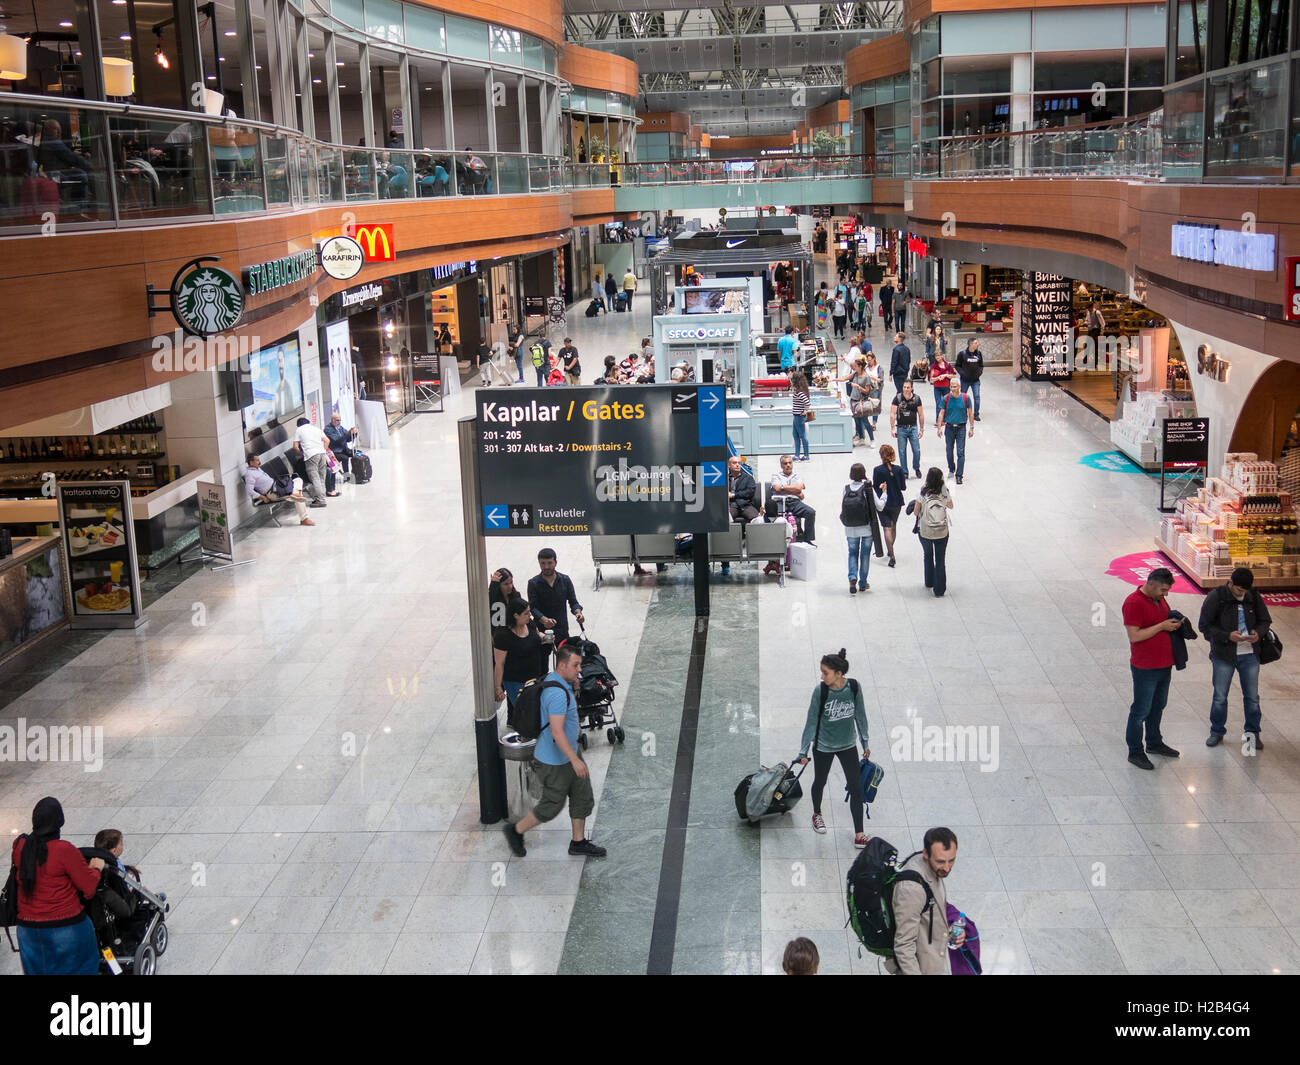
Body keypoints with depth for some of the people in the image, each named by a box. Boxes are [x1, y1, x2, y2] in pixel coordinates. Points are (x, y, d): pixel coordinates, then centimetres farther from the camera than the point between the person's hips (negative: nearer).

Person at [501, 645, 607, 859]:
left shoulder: (553, 678, 2)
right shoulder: (557, 693, -30)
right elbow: (557, 731, -33)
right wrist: (575, 760, -32)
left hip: (568, 754, 10)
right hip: (555, 761, -10)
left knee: (583, 797, 15)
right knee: (551, 806, 6)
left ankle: (578, 842, 28)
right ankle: (516, 831, 26)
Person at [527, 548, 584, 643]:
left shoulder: (565, 580, 2)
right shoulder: (533, 583, -5)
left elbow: (573, 602, 2)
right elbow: (532, 607, -13)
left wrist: (578, 612, -21)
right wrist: (544, 620, -33)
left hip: (562, 629, 2)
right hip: (542, 630, -2)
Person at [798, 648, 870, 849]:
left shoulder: (854, 687, -15)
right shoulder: (820, 691, -20)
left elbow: (860, 715, 0)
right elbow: (812, 721, -11)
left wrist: (865, 743, 7)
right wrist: (804, 752, -8)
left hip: (848, 745, 1)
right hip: (823, 746, -1)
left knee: (856, 789, 0)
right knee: (820, 782, 20)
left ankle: (859, 835, 10)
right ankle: (817, 814, 49)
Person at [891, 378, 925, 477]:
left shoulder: (916, 398, -1)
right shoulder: (897, 398, -5)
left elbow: (921, 415, 6)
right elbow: (892, 414, -4)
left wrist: (921, 429, 6)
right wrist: (892, 429, -9)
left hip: (913, 427, 1)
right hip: (901, 428, 0)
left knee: (917, 450, -3)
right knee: (902, 451, 3)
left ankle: (916, 468, 21)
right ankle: (904, 472, 15)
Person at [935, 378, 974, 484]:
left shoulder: (966, 398, -4)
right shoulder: (946, 399, -2)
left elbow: (970, 413, 3)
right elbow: (941, 413, 2)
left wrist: (971, 428, 2)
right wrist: (939, 427, -4)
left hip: (961, 428, -2)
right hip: (949, 427, 2)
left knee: (961, 452, -7)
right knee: (949, 451, 13)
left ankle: (959, 475, -6)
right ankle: (951, 469, 35)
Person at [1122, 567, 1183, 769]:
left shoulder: (1160, 600, 8)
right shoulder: (1134, 603, -19)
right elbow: (1134, 636, -23)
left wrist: (1174, 624, 1)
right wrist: (1162, 626, -22)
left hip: (1164, 665, 9)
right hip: (1145, 669, -9)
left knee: (1158, 707, 20)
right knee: (1141, 711, 0)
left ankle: (1154, 743, 36)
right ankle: (1135, 752, 9)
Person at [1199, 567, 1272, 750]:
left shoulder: (1254, 597, 0)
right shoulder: (1216, 597, -11)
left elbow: (1265, 620, 11)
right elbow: (1205, 626, -11)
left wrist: (1258, 633, -12)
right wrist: (1227, 636, -23)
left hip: (1250, 655, 3)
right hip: (1224, 655, -3)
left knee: (1252, 697, 10)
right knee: (1220, 697, 7)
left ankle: (1253, 733, 25)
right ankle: (1217, 732, 25)